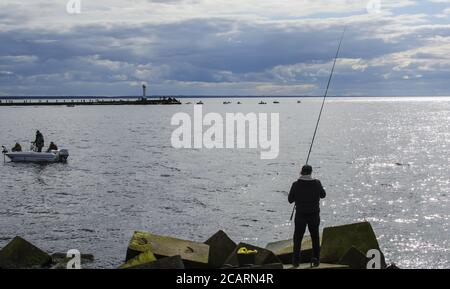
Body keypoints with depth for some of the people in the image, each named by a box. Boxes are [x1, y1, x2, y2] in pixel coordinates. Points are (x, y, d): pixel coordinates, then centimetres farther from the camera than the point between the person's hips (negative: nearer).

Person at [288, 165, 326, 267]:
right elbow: (323, 195, 9)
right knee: (315, 237, 14)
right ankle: (316, 260, 15)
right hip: (314, 215, 1)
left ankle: (296, 260, 7)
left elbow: (290, 200, -4)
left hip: (300, 215, -1)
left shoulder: (296, 185, -12)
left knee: (298, 238, 8)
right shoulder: (316, 183, -9)